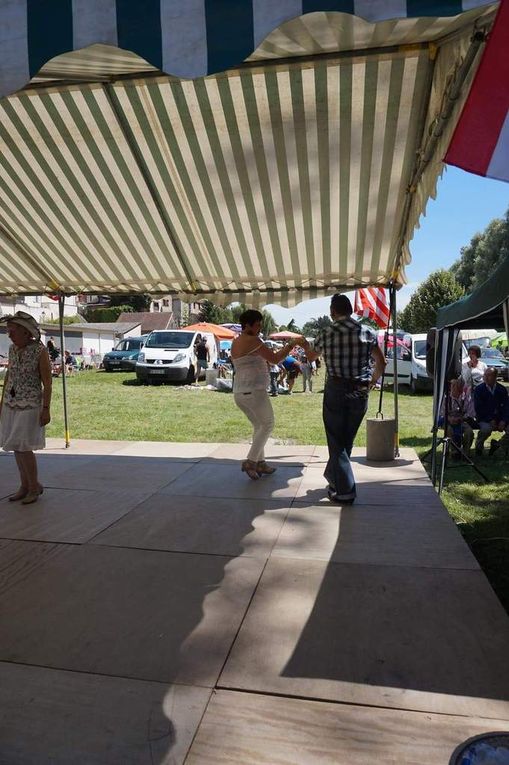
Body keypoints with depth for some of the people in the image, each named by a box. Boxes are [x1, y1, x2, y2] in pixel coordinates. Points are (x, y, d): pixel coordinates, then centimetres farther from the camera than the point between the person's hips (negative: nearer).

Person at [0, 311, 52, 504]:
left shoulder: (40, 351, -13)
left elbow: (47, 383, -12)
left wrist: (46, 409, -15)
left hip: (30, 405, -7)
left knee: (23, 446, -9)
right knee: (16, 446, 9)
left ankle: (34, 486, 9)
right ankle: (24, 486, 22)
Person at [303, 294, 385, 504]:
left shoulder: (326, 333, -3)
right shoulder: (367, 332, 1)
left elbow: (311, 356, 16)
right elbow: (381, 363, 3)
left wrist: (304, 345, 37)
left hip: (335, 390, -3)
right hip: (360, 393, 3)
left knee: (337, 442, 5)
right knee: (347, 440, 17)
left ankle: (345, 491, 3)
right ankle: (334, 478, 33)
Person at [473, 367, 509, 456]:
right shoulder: (479, 389, -4)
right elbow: (478, 408, -9)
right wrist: (490, 420, -18)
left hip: (499, 417, 4)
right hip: (484, 419, -3)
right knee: (486, 428, -34)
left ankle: (496, 444, 7)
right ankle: (479, 446, -4)